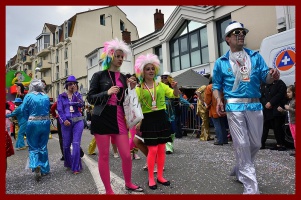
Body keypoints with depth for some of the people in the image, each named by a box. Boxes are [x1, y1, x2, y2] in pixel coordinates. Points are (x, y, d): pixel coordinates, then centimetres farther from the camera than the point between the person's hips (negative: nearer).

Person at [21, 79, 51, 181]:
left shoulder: (28, 96, -6)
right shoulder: (46, 97, 2)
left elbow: (24, 111, -1)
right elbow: (48, 110, 6)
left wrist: (29, 119, 16)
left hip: (33, 124, -3)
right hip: (45, 123, 3)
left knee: (33, 147, 8)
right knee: (43, 147, 13)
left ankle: (36, 166, -15)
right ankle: (44, 169, 20)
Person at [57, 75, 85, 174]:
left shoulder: (78, 94, 9)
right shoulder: (61, 96, 7)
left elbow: (81, 104, -9)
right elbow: (60, 110, 1)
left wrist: (75, 93, -13)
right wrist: (64, 120, -13)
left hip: (78, 121, 0)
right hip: (66, 122, 1)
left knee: (76, 144, -7)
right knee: (66, 145, 9)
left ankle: (76, 167, -1)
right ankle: (68, 163, 33)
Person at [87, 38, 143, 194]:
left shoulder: (124, 78, 13)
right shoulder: (99, 75, 2)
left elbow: (127, 101, 14)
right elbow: (90, 98, -1)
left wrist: (132, 88, -1)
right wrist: (107, 92, -14)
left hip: (119, 118, 3)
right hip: (101, 118, -3)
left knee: (126, 155, 3)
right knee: (104, 155, 3)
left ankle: (128, 183, 29)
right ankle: (108, 190, 21)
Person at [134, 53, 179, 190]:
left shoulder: (161, 85, 7)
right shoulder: (139, 89, 1)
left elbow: (175, 95, 3)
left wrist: (175, 87, -17)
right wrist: (138, 122, -13)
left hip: (161, 118, 3)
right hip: (148, 120, -3)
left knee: (162, 149, 8)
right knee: (153, 149, -3)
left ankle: (160, 176, 24)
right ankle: (151, 178, 15)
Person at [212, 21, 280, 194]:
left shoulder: (255, 56, 11)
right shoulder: (221, 62, 6)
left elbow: (266, 78, 4)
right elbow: (217, 86, 7)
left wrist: (272, 75, -20)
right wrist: (219, 100, -12)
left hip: (255, 105, 4)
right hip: (234, 106, -3)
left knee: (255, 144, 12)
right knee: (242, 145, -4)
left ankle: (240, 169, 38)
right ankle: (251, 187, 8)